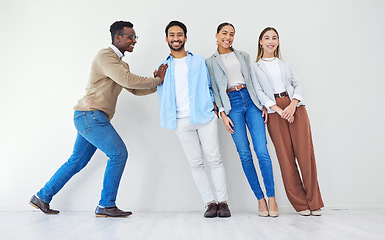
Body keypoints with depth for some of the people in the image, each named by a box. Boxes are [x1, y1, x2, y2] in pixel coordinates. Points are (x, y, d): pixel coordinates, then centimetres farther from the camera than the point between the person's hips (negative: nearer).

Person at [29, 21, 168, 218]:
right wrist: (156, 81, -12)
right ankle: (106, 205, -1)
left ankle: (42, 197, 28)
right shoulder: (105, 56, -10)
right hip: (90, 114, -10)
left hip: (92, 118, 10)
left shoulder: (122, 64, 20)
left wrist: (156, 84, 3)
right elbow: (127, 80, -23)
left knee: (77, 161, 15)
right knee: (118, 153, -11)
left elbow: (135, 89, 17)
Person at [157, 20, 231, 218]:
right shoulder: (163, 67, 17)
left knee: (214, 159, -3)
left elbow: (208, 87, 15)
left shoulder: (199, 61, 16)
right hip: (181, 121, 1)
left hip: (204, 116, -1)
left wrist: (213, 105, 3)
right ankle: (210, 202, 10)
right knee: (195, 163, 2)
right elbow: (162, 95, 19)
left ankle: (223, 201, 7)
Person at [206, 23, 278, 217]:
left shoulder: (243, 55, 18)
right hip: (232, 104, -1)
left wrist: (263, 104, 8)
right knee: (244, 153, -4)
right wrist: (222, 113, -5)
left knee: (262, 150, -8)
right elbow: (214, 89, 6)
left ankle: (271, 197, 1)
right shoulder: (210, 62, 12)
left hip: (250, 100, 2)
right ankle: (260, 198, 6)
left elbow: (253, 80, 17)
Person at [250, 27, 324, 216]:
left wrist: (292, 105, -10)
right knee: (285, 157, -4)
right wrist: (279, 110, -13)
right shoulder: (255, 68, 13)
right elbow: (259, 92, 0)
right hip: (274, 112, -2)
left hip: (295, 107, 2)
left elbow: (298, 85, 11)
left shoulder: (286, 65, 22)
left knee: (305, 153, -4)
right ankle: (300, 204, 6)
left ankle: (314, 202, 7)